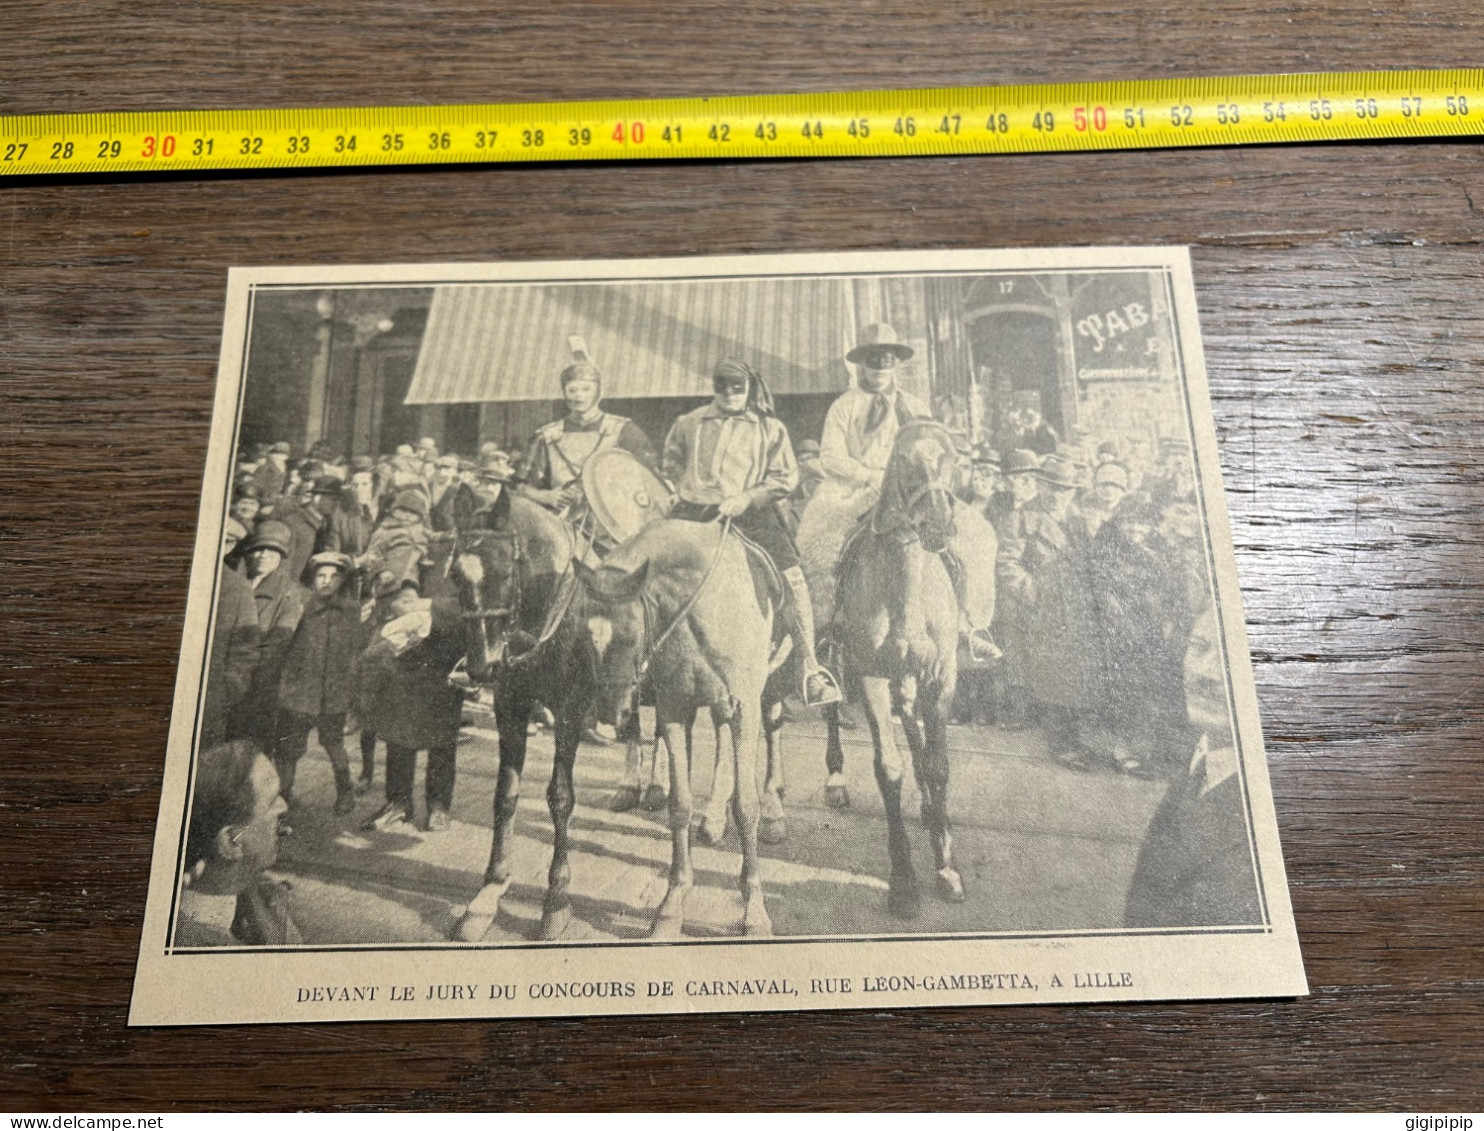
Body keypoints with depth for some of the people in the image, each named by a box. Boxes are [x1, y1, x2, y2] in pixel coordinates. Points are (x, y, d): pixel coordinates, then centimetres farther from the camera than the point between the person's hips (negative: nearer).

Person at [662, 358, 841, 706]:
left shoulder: (771, 429, 11)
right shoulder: (690, 424, 16)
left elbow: (786, 477, 5)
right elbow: (672, 460, 32)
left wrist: (747, 497, -8)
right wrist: (684, 490, 14)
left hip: (751, 516, -1)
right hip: (696, 514, 2)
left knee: (793, 582, -16)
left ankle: (810, 668, -4)